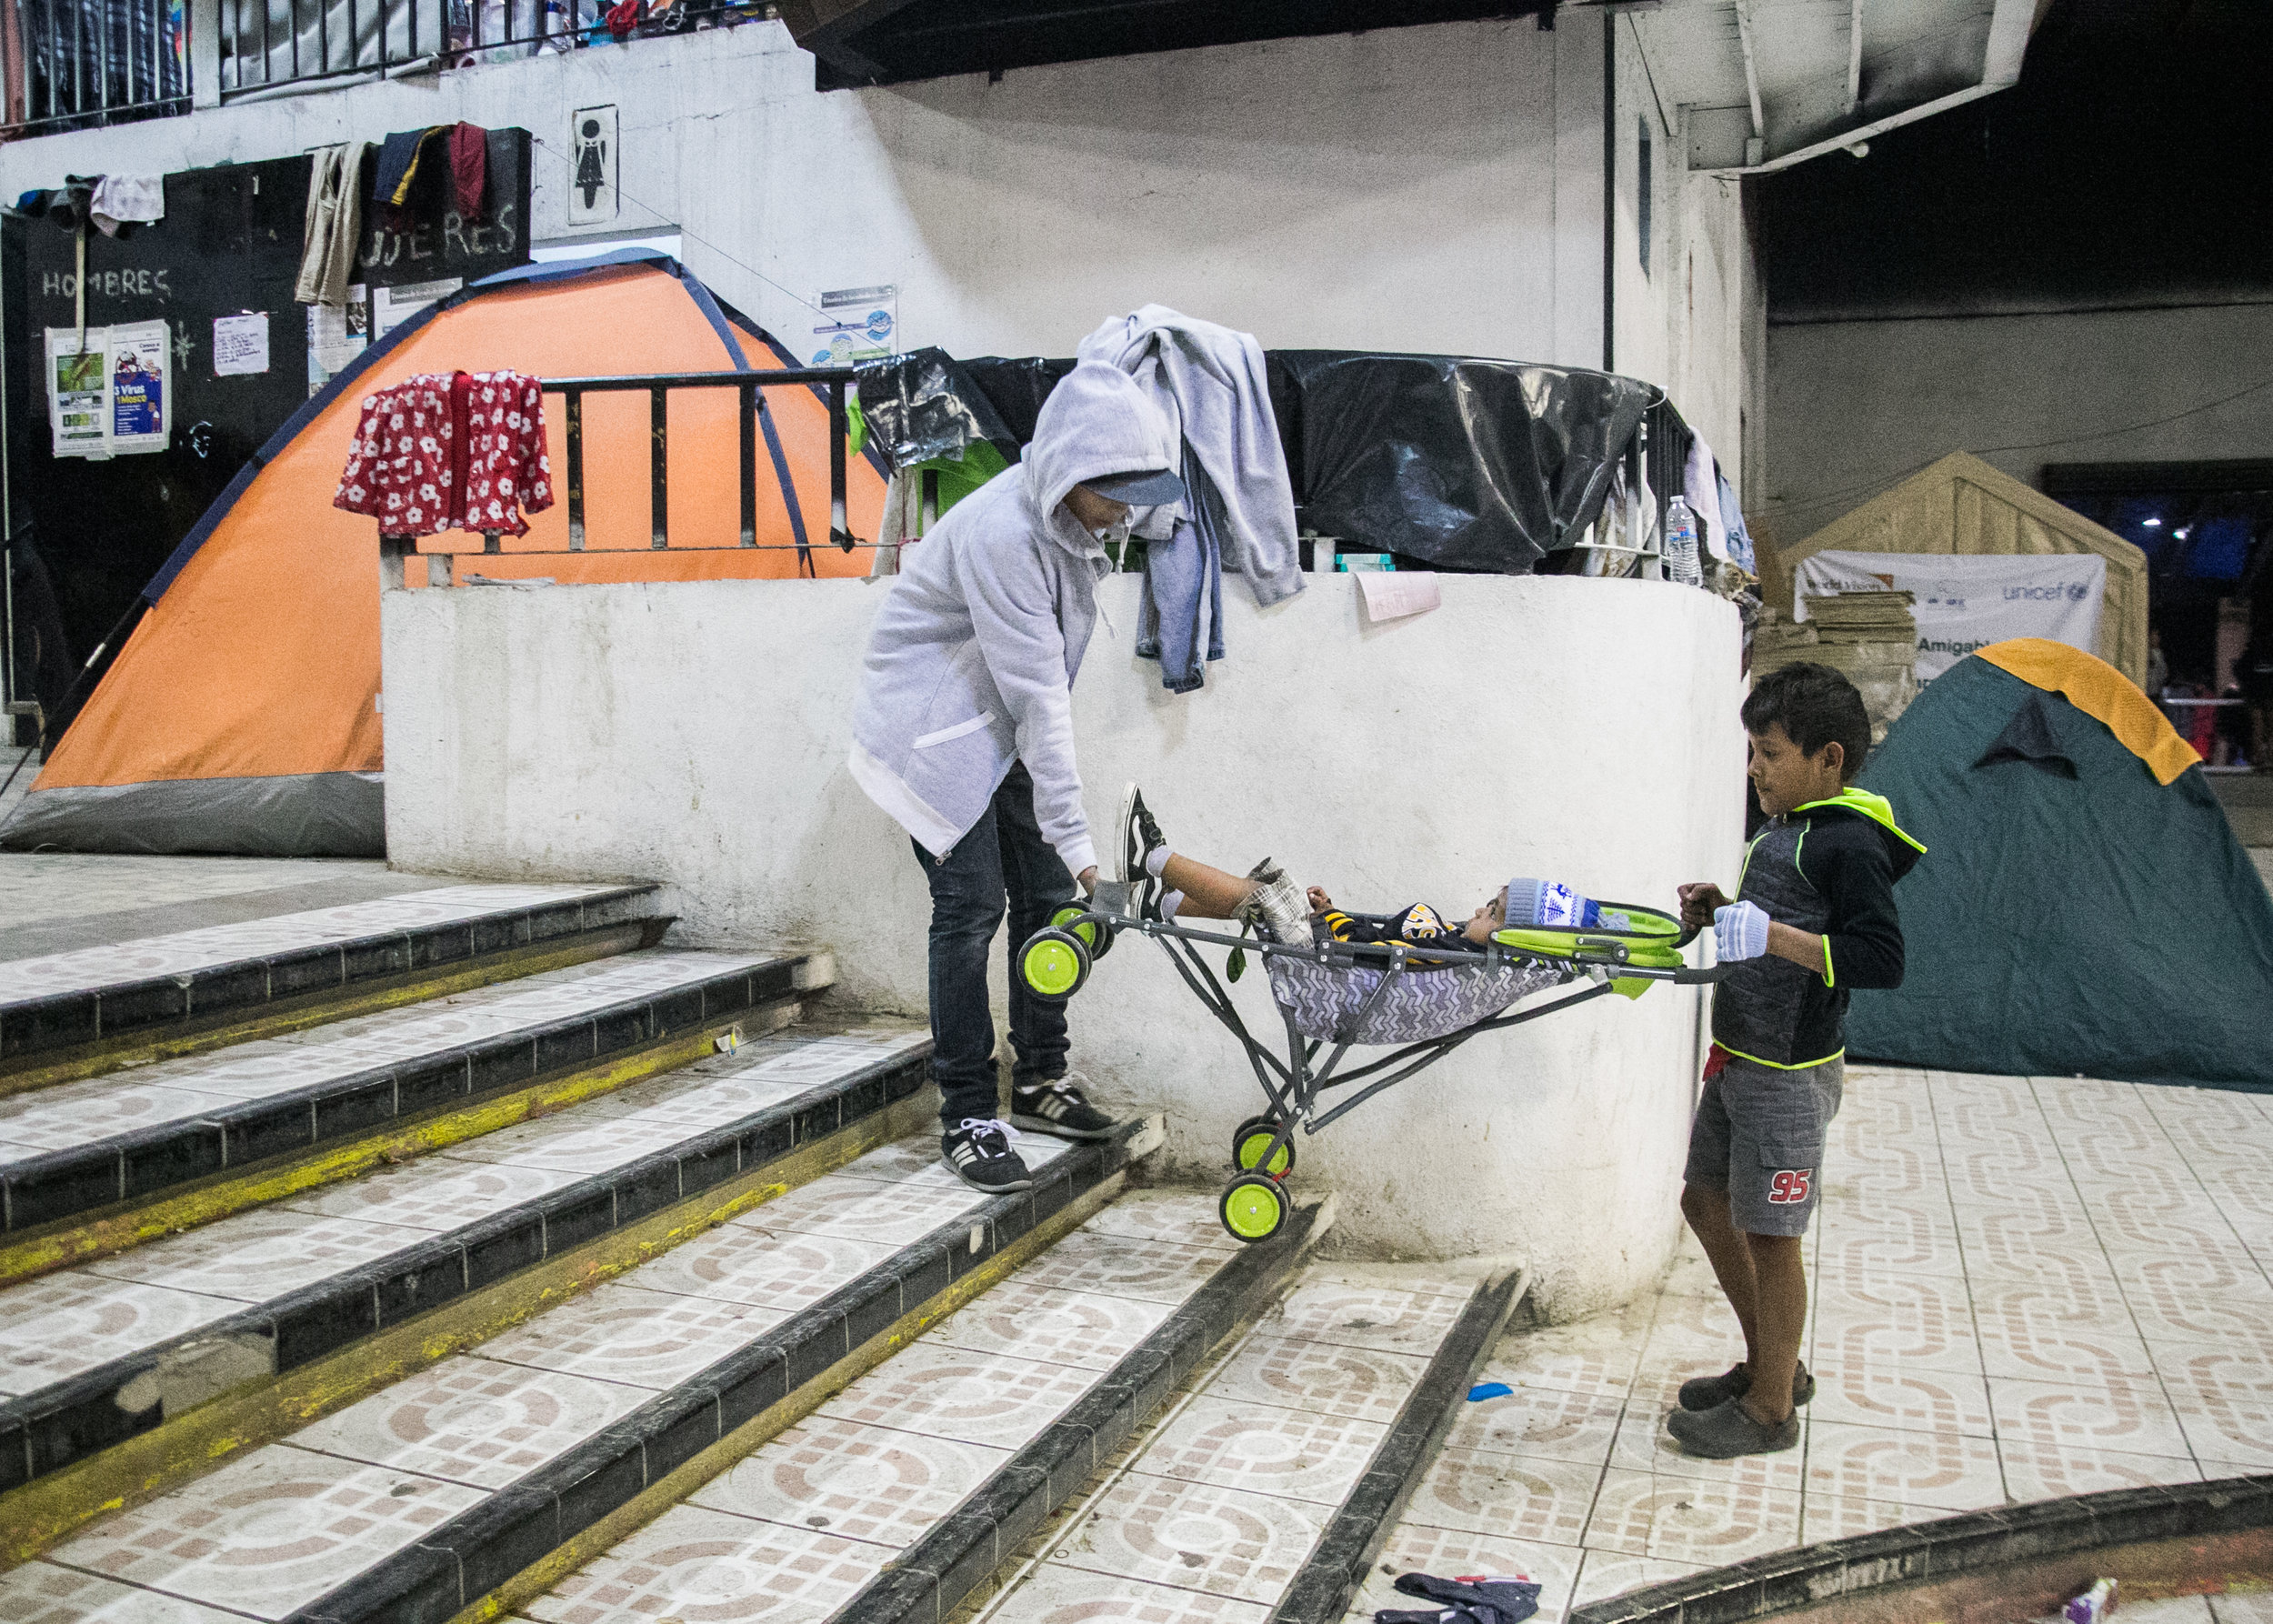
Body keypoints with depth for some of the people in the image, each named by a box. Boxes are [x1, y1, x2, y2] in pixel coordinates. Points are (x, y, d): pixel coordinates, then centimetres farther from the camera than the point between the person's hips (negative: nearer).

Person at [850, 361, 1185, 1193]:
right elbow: (1037, 694, -31)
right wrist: (1075, 836, -29)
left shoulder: (1072, 516, -4)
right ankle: (967, 1119, -1)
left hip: (1002, 724, 8)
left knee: (1048, 893, 8)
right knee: (971, 905, -11)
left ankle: (1040, 1081, 21)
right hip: (935, 724, -8)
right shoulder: (1001, 534, -30)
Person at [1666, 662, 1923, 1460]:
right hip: (1737, 1059, 10)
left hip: (1789, 1074, -10)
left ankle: (1770, 1407, 19)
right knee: (1705, 1201, 19)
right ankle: (1770, 1361, 35)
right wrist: (1722, 912, 8)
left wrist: (1773, 936, -33)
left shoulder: (1848, 843, -18)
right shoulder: (1784, 829, 12)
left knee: (1768, 1235, 2)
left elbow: (1881, 959, -26)